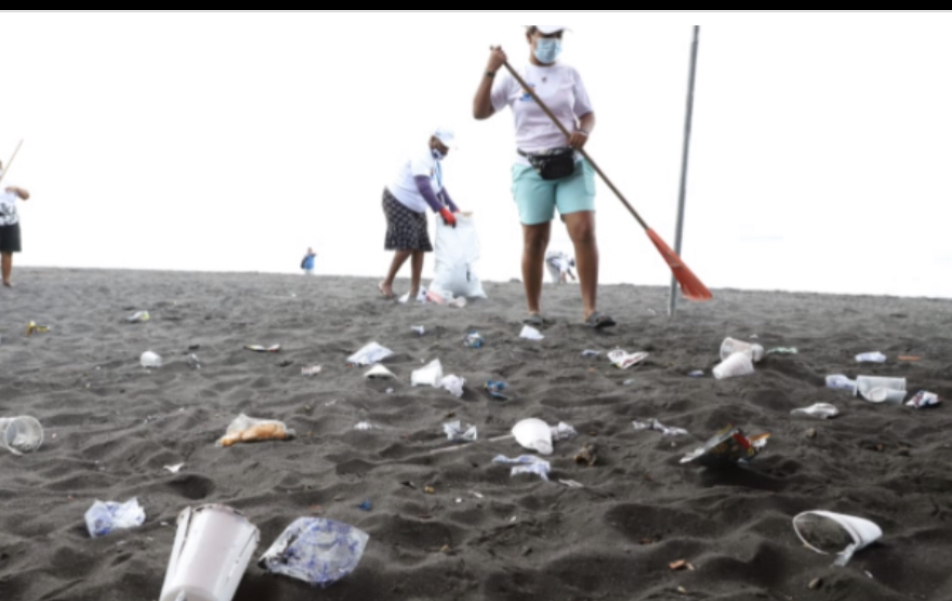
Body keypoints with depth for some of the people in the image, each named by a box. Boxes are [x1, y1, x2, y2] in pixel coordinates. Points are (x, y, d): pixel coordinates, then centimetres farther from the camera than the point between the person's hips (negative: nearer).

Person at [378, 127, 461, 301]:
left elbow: (439, 189, 15)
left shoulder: (435, 163, 7)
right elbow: (423, 187, -37)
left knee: (419, 246, 0)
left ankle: (415, 291, 2)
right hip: (397, 202, -9)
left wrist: (454, 209, 3)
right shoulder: (422, 157, -24)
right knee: (406, 245, -18)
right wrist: (443, 210, -42)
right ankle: (387, 283, -3)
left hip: (416, 209, 9)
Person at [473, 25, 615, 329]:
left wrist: (584, 132, -11)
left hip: (572, 165, 1)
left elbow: (587, 114, 11)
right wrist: (490, 72, -13)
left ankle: (590, 309, -8)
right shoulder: (513, 77, 2)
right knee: (534, 240, 2)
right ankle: (534, 311, 13)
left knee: (584, 232, -11)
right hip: (531, 168, -1)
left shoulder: (570, 74, 7)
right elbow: (479, 112, -4)